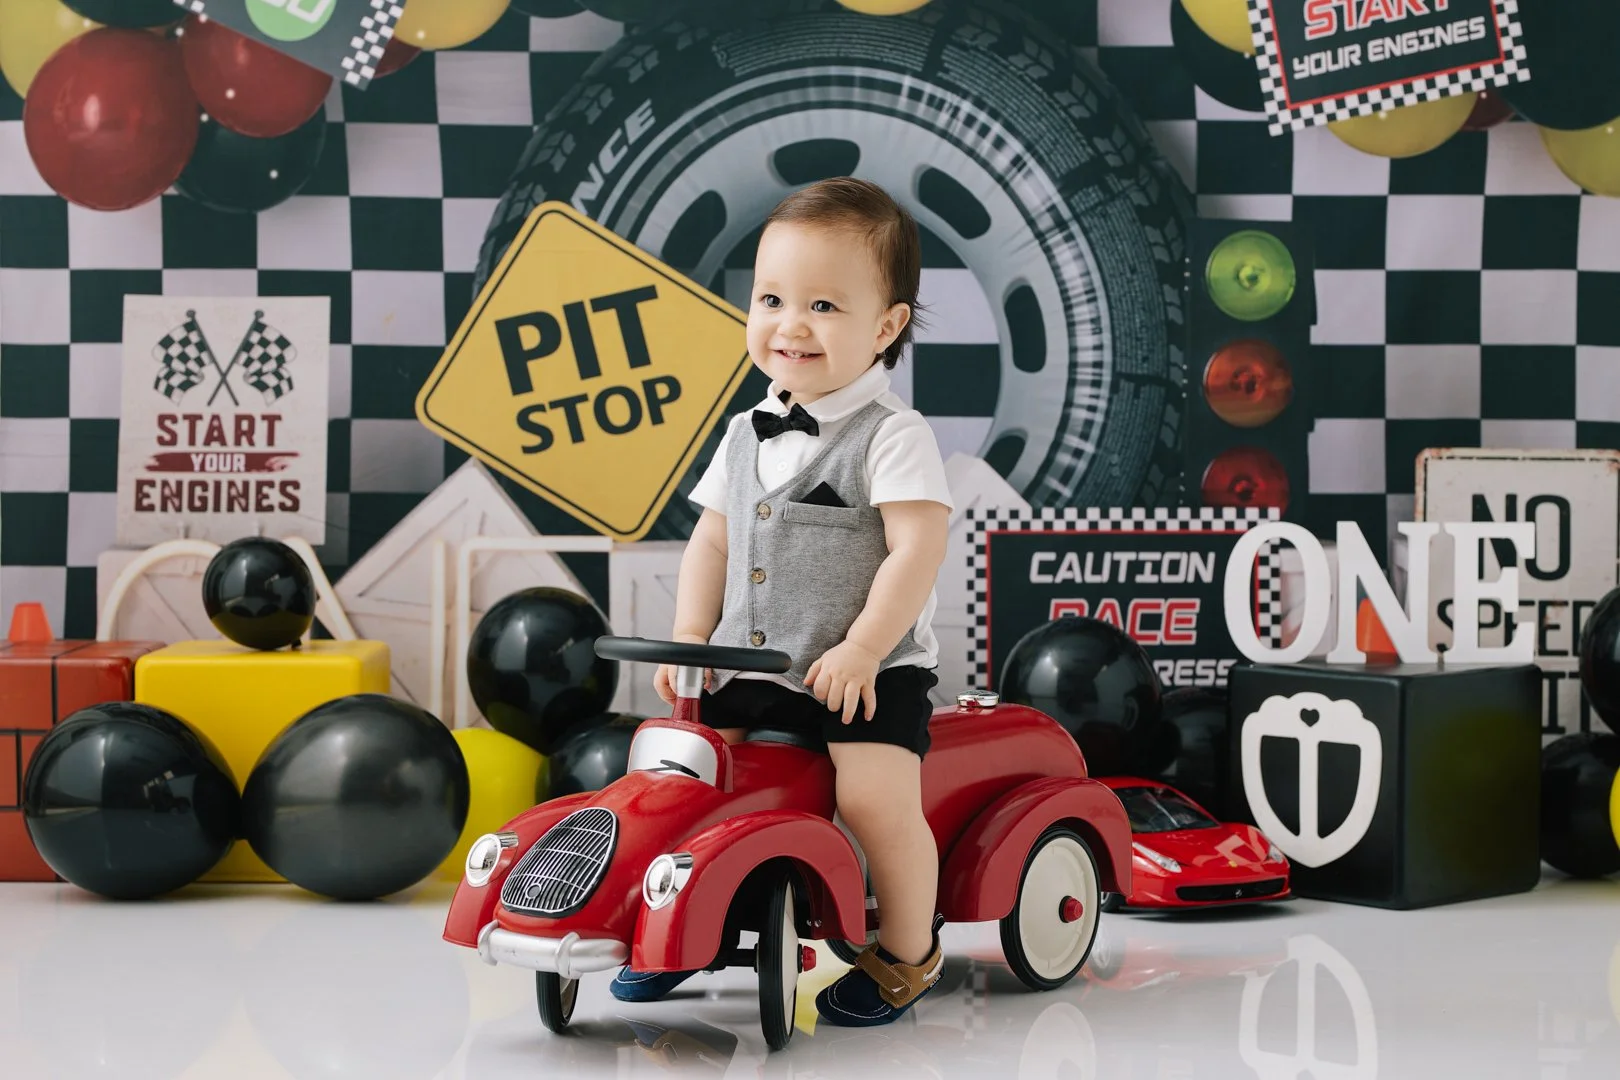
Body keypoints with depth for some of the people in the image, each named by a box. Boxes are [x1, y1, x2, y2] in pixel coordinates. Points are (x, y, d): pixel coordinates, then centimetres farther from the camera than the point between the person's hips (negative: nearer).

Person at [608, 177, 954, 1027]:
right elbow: (711, 542, 16)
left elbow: (917, 551, -17)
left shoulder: (891, 436, -10)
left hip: (867, 672, -6)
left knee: (874, 796, -24)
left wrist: (861, 650, -23)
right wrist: (689, 636, 3)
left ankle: (908, 952, -1)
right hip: (750, 670, 6)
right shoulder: (747, 435, 11)